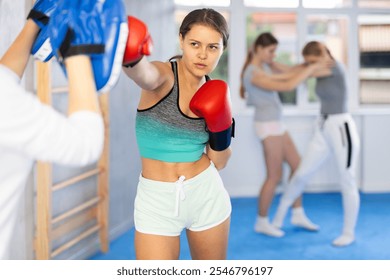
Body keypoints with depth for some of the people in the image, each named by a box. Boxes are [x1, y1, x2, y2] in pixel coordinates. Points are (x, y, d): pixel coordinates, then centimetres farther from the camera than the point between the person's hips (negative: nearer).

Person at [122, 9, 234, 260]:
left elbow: (219, 162, 7)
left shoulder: (214, 93, 1)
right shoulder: (163, 76, -14)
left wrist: (221, 128, -11)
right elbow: (143, 73, -42)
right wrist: (130, 55, -64)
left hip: (206, 195, 4)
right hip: (157, 201, -4)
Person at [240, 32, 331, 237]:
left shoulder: (265, 65, 6)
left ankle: (298, 214, 24)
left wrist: (310, 63, -6)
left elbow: (289, 71, 10)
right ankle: (261, 222, 14)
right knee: (275, 176, -1)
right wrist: (311, 69, -23)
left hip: (275, 124, 10)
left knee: (297, 164, 14)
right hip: (268, 127, -10)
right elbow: (288, 86, -30)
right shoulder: (254, 75, -24)